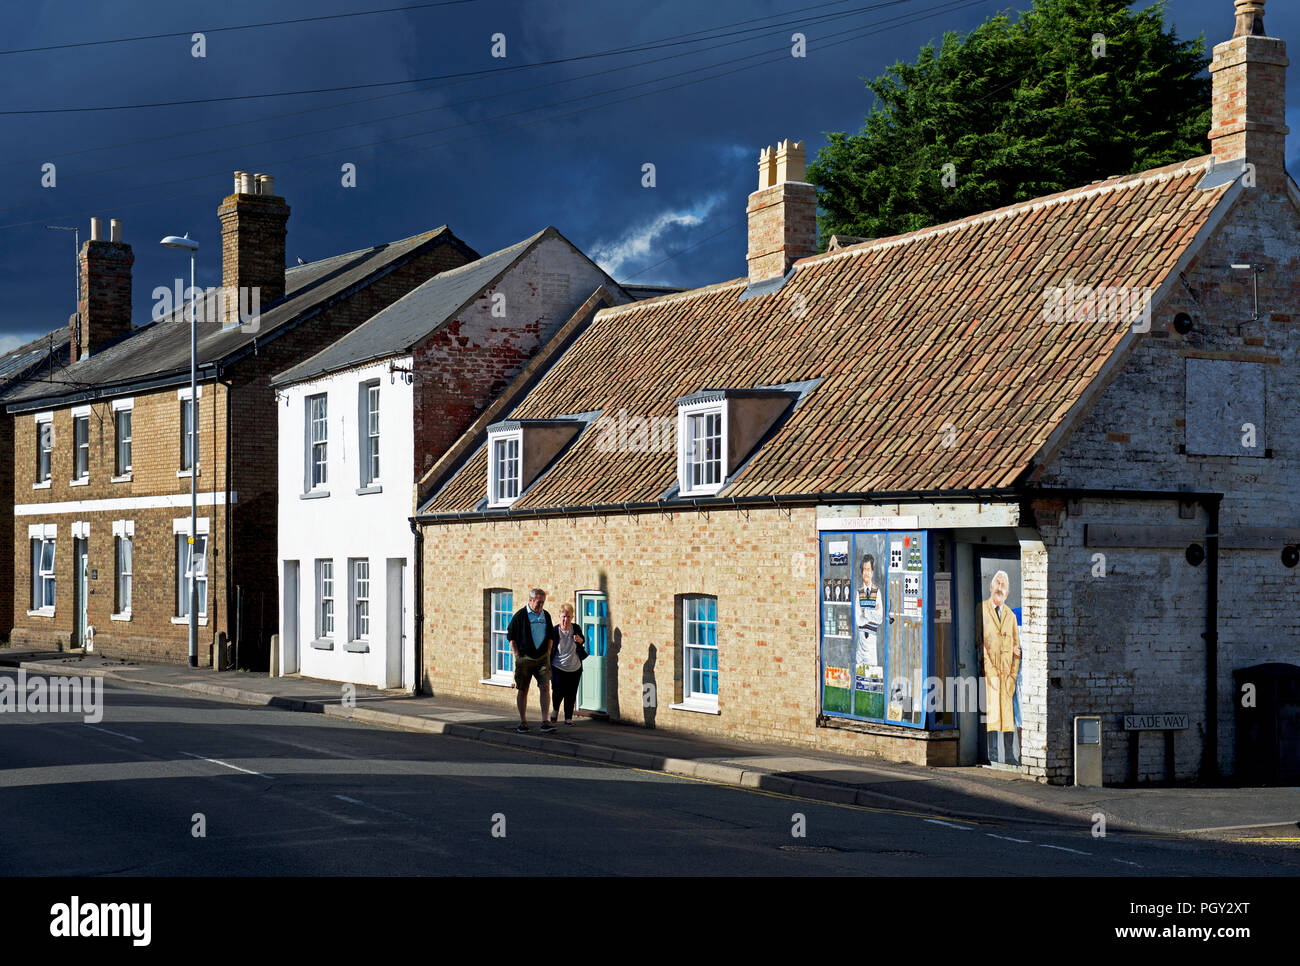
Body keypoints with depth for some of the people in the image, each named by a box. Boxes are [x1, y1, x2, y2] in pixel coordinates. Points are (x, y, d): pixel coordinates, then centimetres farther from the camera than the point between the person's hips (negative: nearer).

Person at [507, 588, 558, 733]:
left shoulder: (546, 615, 9)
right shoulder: (520, 615, -4)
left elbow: (551, 635, 21)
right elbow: (511, 636, -1)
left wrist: (548, 652, 9)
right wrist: (517, 656, -6)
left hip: (542, 658, 3)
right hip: (524, 658, -3)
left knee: (545, 687, -9)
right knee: (523, 690, 4)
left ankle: (545, 722, -10)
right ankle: (523, 722, 14)